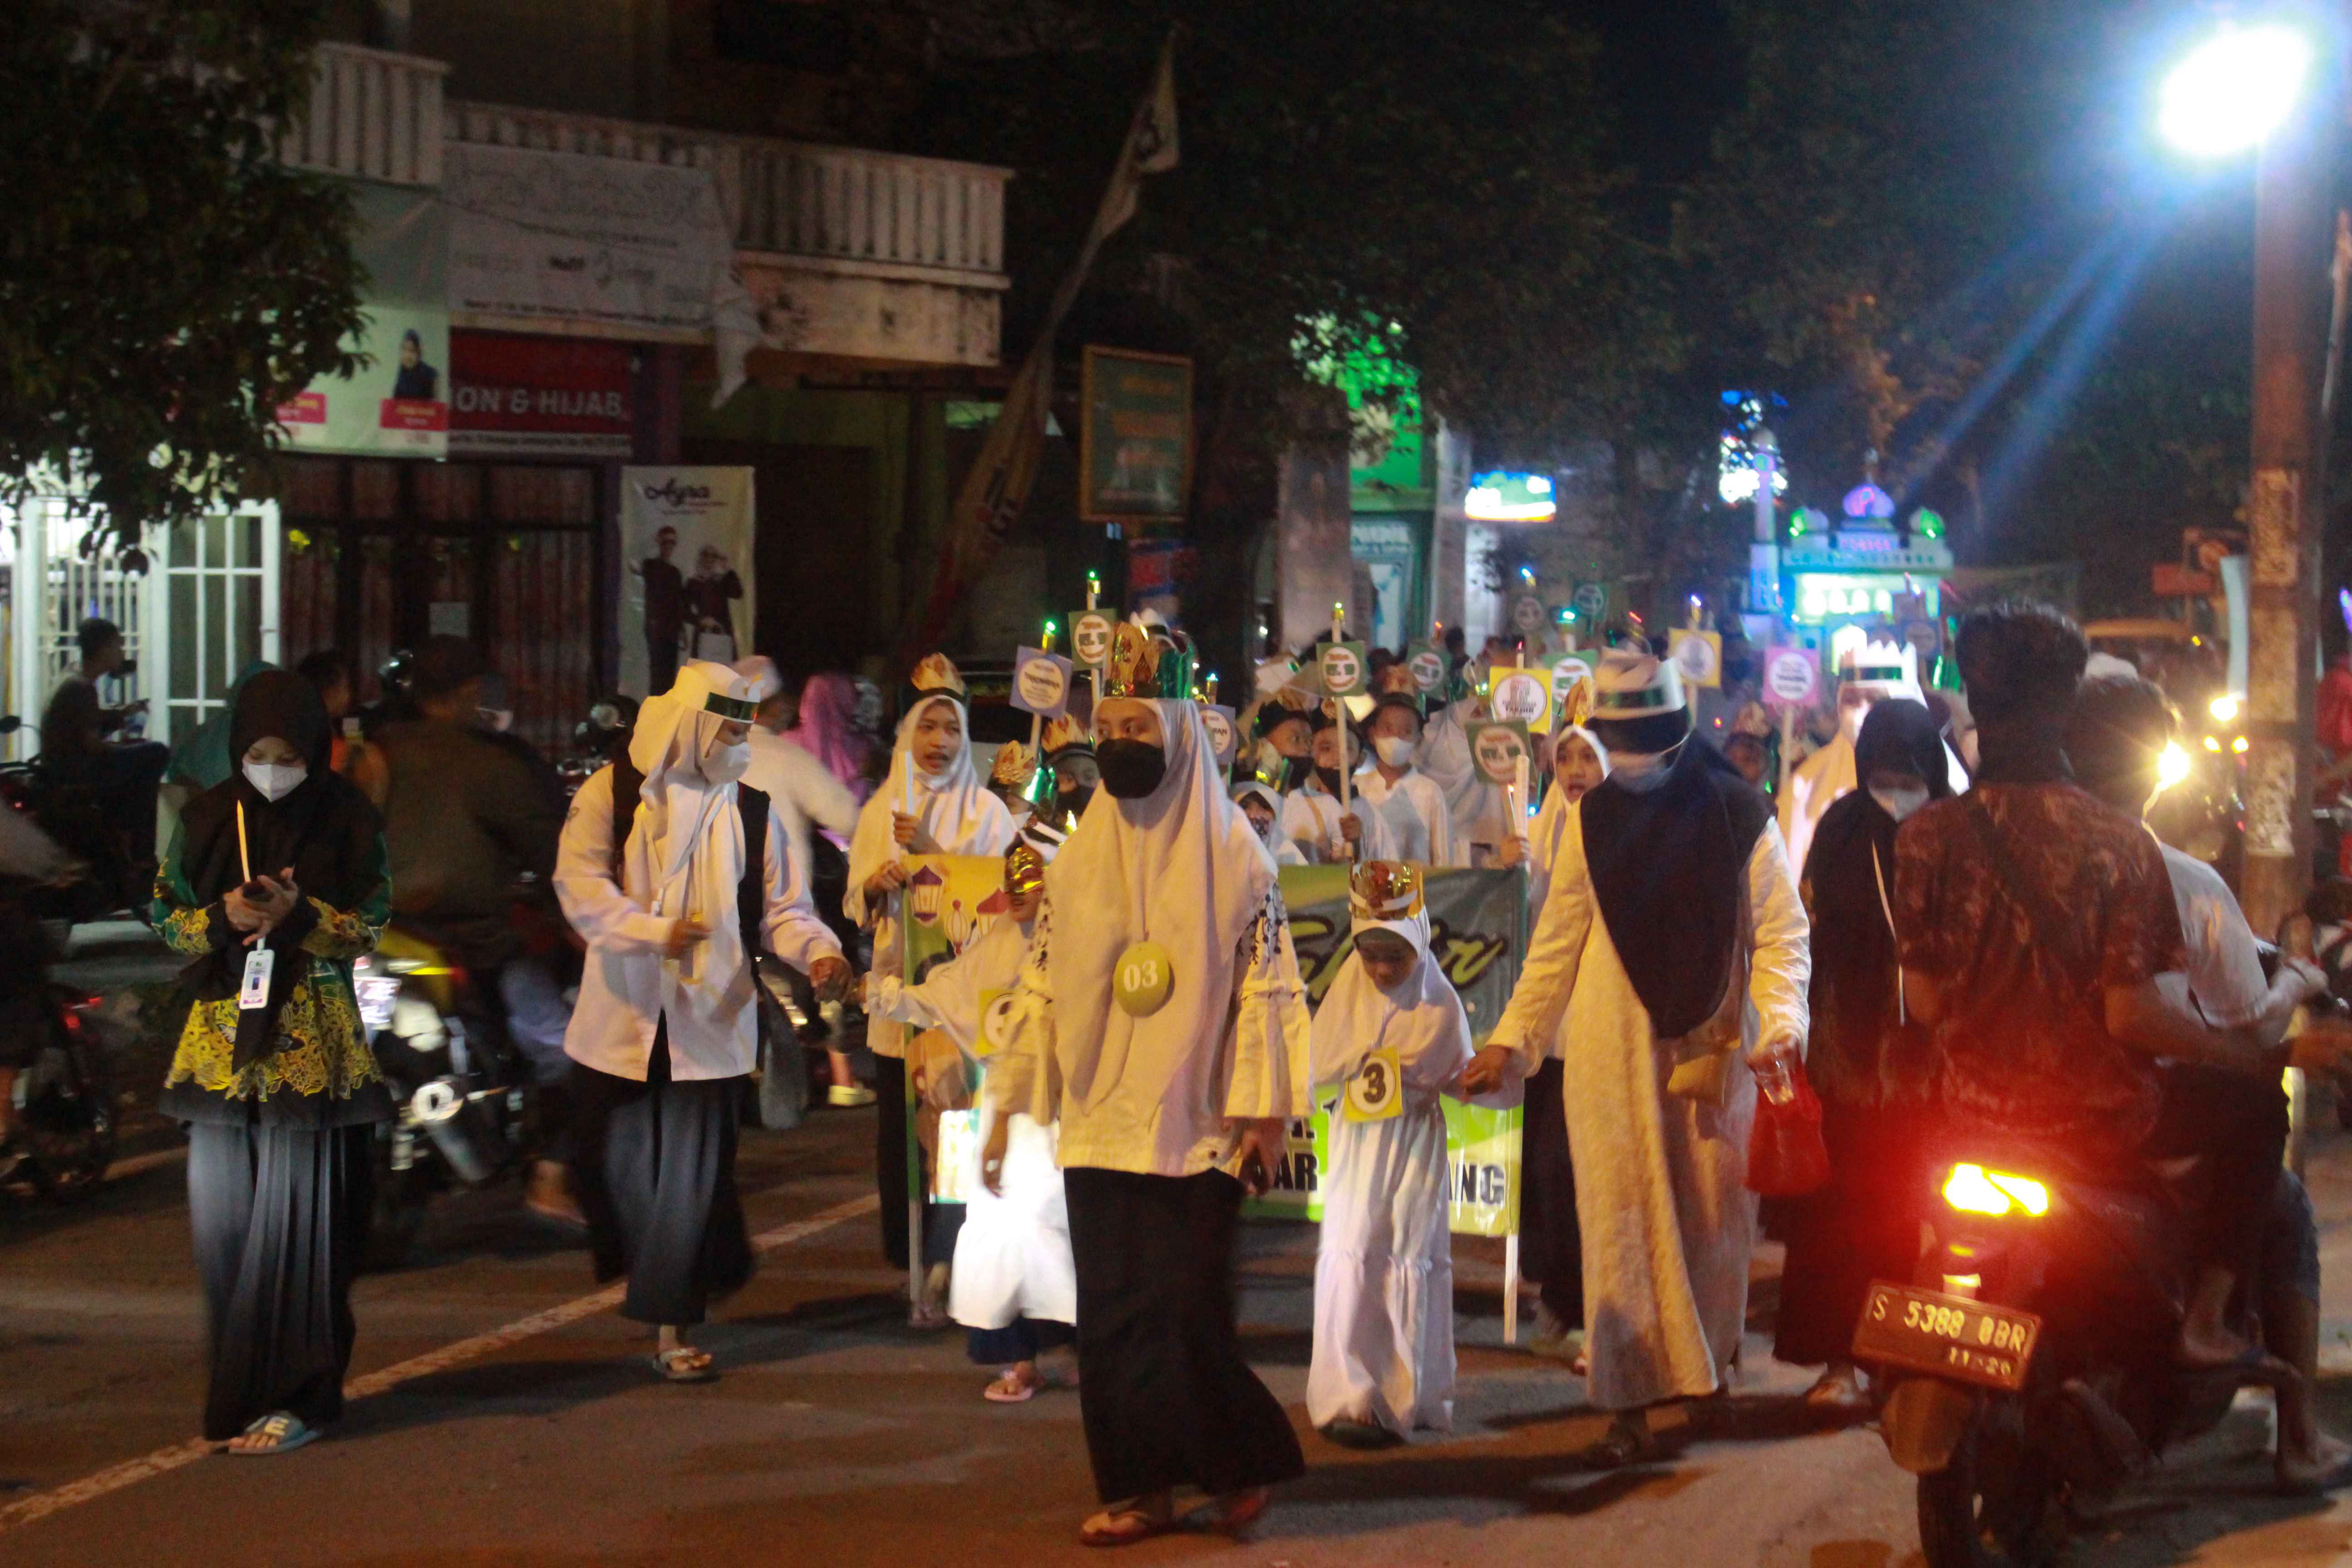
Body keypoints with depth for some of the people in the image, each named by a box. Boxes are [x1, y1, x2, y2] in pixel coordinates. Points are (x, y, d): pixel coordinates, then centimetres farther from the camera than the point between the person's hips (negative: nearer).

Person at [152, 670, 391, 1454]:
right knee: (223, 1214, 4)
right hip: (223, 1040, 3)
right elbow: (164, 914, 8)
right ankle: (240, 1386, 16)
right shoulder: (209, 819, 6)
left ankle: (296, 1397, -1)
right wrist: (222, 918, -12)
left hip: (312, 1047, -3)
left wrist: (300, 915, -19)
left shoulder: (348, 822, -1)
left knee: (296, 1219, -6)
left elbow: (370, 925, -1)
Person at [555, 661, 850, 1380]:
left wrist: (818, 950, -16)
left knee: (693, 1179, -5)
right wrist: (653, 931, -26)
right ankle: (648, 1286, 33)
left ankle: (672, 1325, 0)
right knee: (619, 1167, 10)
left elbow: (781, 906, 5)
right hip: (622, 1018, 0)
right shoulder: (612, 793, 0)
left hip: (708, 1022, 0)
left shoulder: (751, 810, 6)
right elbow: (579, 882, -11)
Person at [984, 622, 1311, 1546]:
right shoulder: (1079, 858, 9)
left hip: (1195, 1125, -4)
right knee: (1111, 1311, 3)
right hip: (1098, 1122, 4)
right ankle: (1140, 1486, 10)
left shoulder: (1231, 856, -3)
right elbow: (1041, 983, 11)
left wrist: (1265, 1112, -11)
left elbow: (1266, 986, -5)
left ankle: (1240, 1462, 16)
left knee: (1189, 1308, -4)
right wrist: (1007, 1104, 7)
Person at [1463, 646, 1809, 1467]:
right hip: (1614, 1046, 1)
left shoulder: (1737, 814, -2)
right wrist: (1511, 1039, 2)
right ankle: (1631, 1404, 0)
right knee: (1623, 1218, -2)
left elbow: (1779, 929, -2)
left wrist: (1782, 1021, -18)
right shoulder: (1591, 817, 4)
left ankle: (1708, 1357, 33)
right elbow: (1558, 940, 8)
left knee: (1715, 1213, 8)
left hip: (1712, 1043, -1)